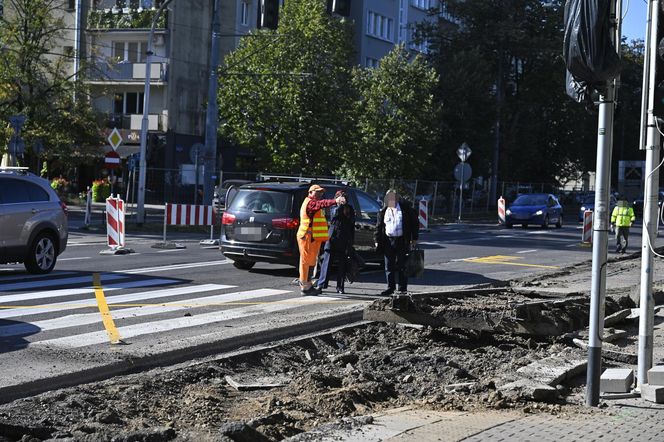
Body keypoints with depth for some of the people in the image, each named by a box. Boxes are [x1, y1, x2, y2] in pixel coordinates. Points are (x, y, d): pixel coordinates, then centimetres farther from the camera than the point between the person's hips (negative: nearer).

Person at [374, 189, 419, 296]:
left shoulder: (405, 208, 0)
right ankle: (391, 287, 13)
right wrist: (377, 240, 6)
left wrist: (414, 238, 1)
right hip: (388, 241, 3)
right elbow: (379, 227, 12)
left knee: (402, 266, 2)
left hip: (402, 241, -3)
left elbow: (414, 222, 4)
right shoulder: (383, 211, 7)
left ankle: (403, 288, 10)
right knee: (389, 266, 5)